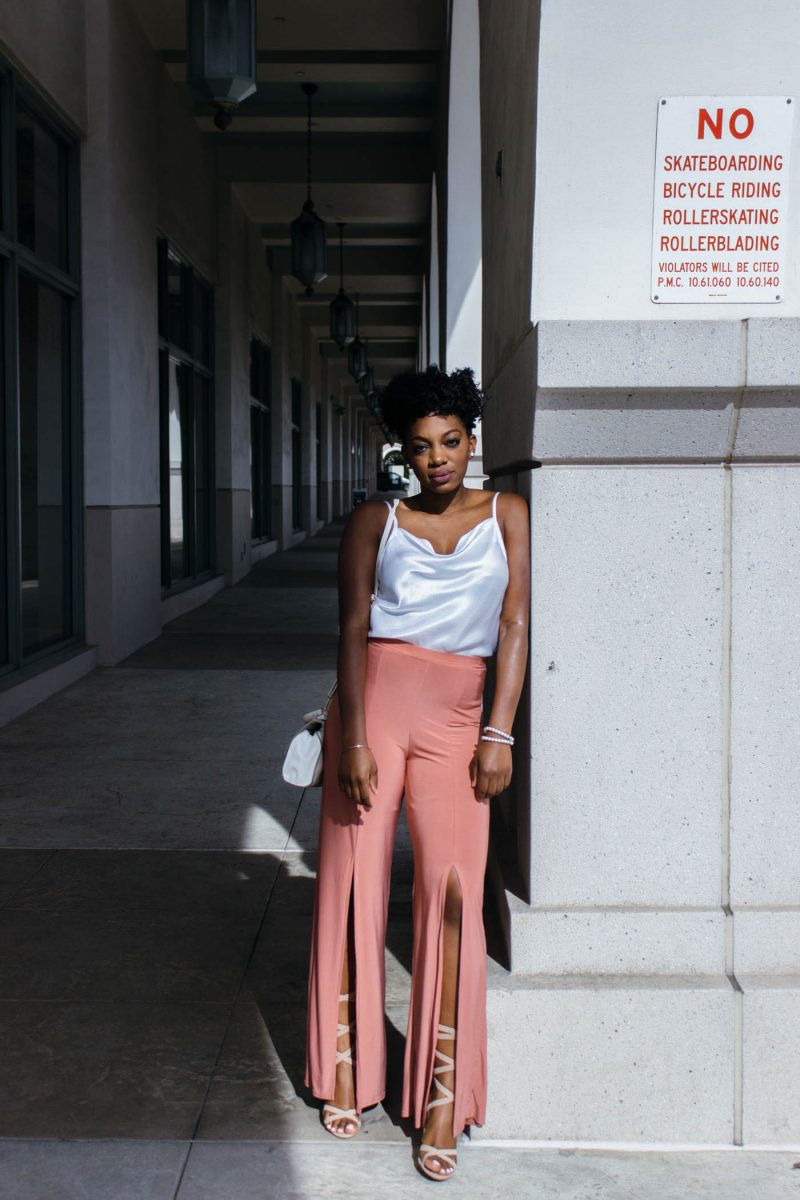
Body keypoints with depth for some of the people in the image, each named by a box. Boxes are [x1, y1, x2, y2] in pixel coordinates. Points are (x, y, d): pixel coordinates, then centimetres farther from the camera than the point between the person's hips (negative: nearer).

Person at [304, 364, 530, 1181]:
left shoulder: (506, 515, 10)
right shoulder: (375, 523, 8)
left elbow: (514, 629, 5)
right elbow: (353, 631, 1)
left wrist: (499, 735, -4)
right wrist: (355, 740, -10)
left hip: (454, 720, 0)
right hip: (374, 702, 0)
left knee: (453, 888, -11)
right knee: (354, 883, 2)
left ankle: (442, 1098, -3)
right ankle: (345, 1065, 20)